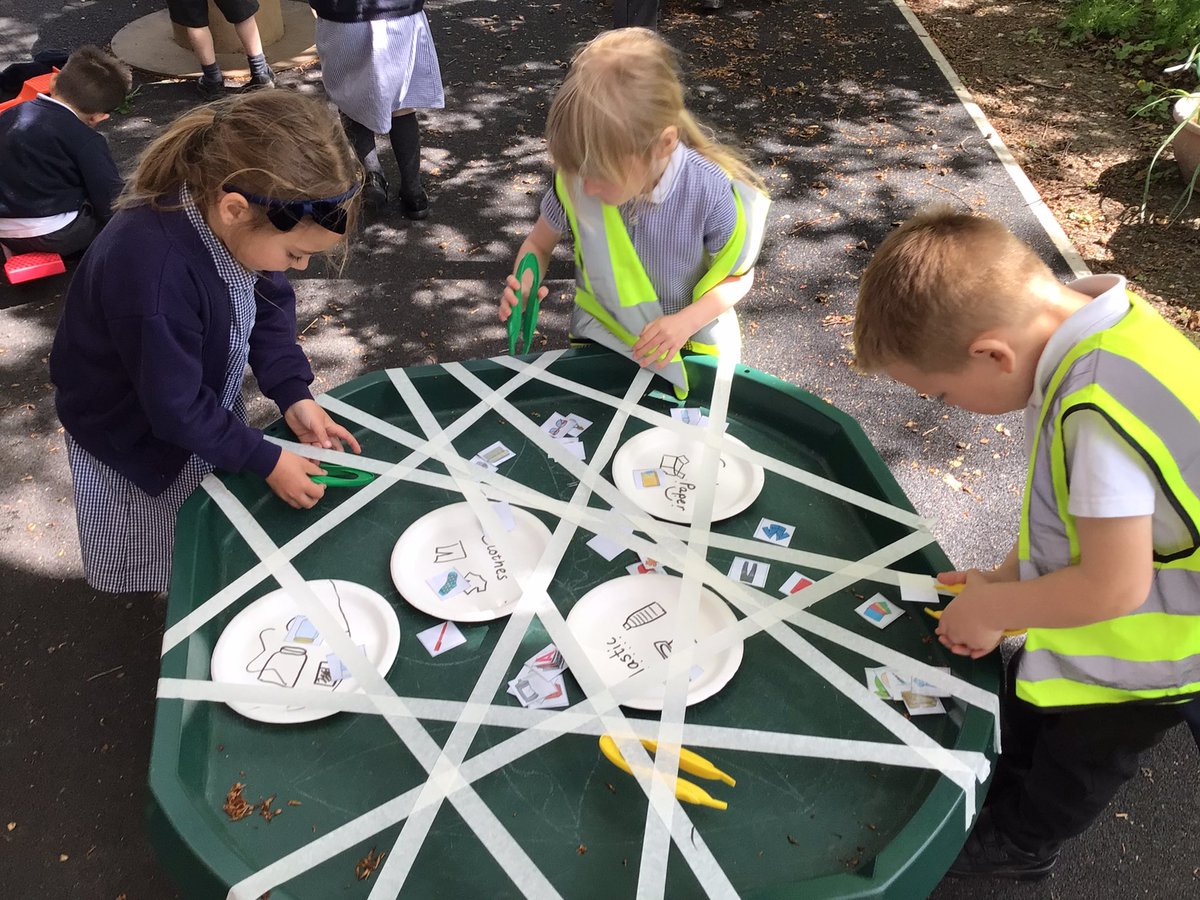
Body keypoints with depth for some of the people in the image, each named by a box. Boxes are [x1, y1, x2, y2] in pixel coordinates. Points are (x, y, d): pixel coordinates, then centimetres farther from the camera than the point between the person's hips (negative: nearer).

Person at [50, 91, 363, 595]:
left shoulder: (232, 218, -23)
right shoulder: (152, 273, -43)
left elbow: (268, 306, -5)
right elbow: (174, 407, -30)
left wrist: (293, 395, -15)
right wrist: (265, 461, -22)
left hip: (208, 404, 6)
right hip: (138, 436, -6)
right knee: (157, 568, 19)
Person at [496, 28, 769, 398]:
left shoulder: (712, 193, -26)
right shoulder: (576, 179, -19)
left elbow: (739, 277, -8)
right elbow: (538, 245, 1)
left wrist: (685, 322, -25)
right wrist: (525, 286, -22)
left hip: (689, 347, -1)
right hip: (600, 339, 2)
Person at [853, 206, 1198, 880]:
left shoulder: (1099, 413, -41)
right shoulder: (1097, 328, -13)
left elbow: (1113, 585, -33)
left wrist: (990, 607, -17)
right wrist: (1011, 576, 1)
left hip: (1138, 654, -7)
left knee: (1076, 756, 22)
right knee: (1028, 712, 30)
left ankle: (1019, 842, 51)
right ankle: (1007, 795, 58)